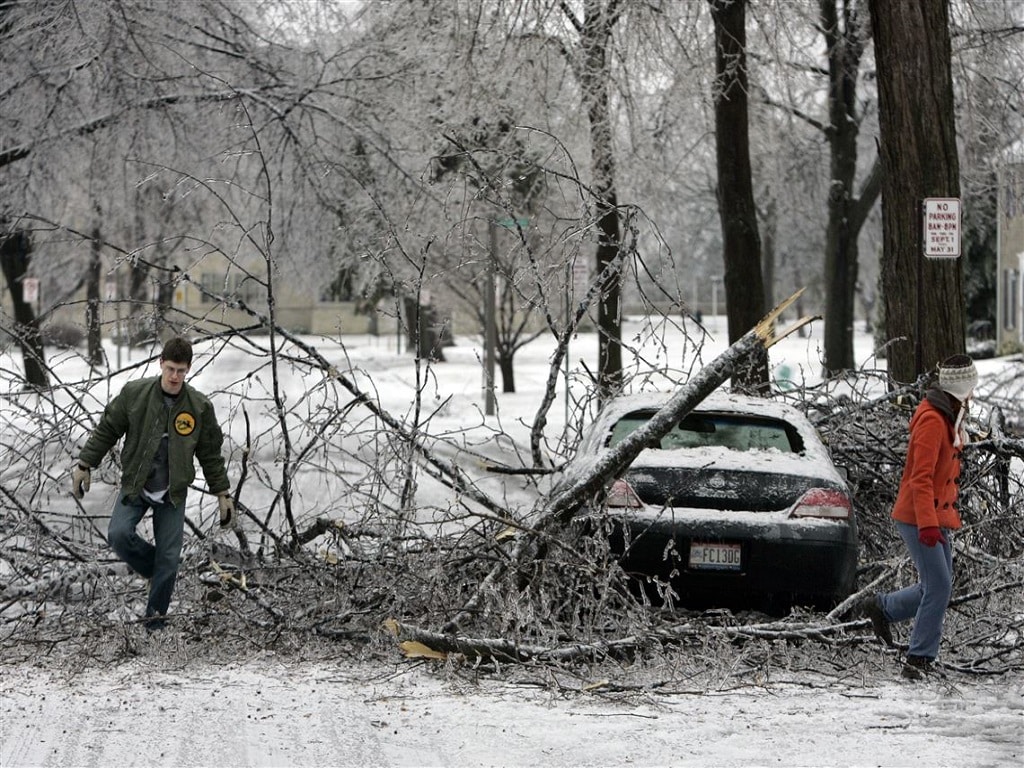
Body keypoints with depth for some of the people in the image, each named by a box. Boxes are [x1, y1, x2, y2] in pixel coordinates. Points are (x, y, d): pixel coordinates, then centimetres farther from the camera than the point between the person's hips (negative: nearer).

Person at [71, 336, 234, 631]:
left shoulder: (199, 407, -7)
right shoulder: (134, 393, -9)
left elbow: (211, 453, 3)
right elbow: (107, 430, 1)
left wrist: (222, 494, 4)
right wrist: (85, 465, -1)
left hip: (173, 493, 0)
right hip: (135, 485, 0)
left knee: (168, 557, -2)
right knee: (119, 534, -22)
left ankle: (157, 613, 16)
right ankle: (152, 569, 7)